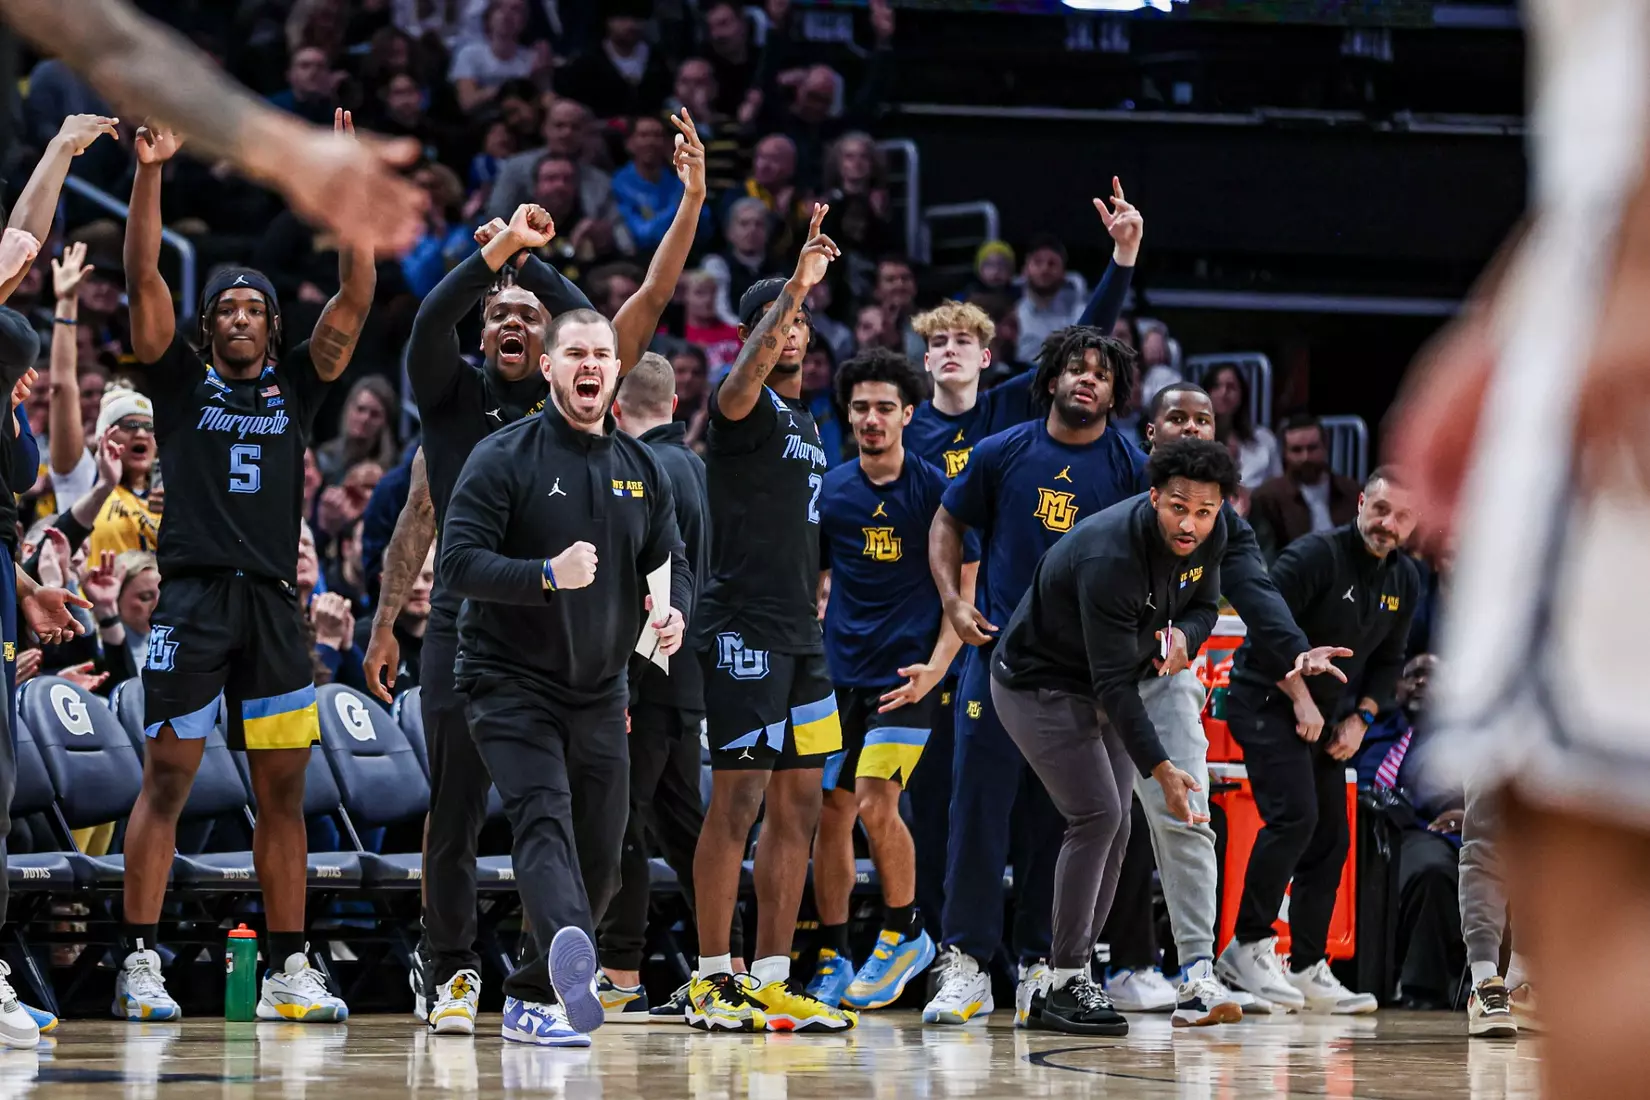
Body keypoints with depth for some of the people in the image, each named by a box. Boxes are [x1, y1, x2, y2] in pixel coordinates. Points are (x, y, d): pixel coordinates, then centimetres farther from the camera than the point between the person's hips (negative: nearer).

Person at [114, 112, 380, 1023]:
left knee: (283, 792, 4)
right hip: (193, 597, -3)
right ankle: (139, 964, -3)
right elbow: (143, 280, -2)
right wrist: (149, 175, -12)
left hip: (274, 604, 3)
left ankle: (287, 972, 8)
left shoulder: (297, 385, 14)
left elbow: (357, 298, 6)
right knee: (166, 780, -5)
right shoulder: (182, 379, 8)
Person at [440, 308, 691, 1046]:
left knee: (599, 856, 9)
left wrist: (674, 611, -7)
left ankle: (531, 999, 25)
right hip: (511, 685, -6)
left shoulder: (642, 468, 10)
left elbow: (672, 563, 17)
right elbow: (459, 560, -15)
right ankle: (571, 953, -52)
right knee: (543, 819, -27)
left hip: (599, 692, 6)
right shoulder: (505, 457, -8)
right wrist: (549, 576, -29)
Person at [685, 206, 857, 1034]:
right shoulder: (745, 410, -6)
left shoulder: (806, 422, 19)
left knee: (798, 806, 7)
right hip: (743, 630, -9)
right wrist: (795, 286, -38)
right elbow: (742, 382, -31)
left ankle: (771, 982, 11)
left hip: (798, 634, 9)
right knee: (738, 802, -8)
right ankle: (712, 981, -5)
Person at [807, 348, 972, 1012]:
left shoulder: (936, 490, -2)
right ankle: (832, 960, 10)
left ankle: (905, 933, 2)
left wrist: (936, 666, -12)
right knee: (830, 814, 1)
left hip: (906, 674, -4)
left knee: (876, 803, -18)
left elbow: (962, 589, -1)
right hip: (839, 674, 4)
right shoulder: (829, 492, 8)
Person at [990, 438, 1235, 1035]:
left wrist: (1183, 635, -20)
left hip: (1098, 688, 8)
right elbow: (1115, 684, -35)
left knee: (1114, 827, 5)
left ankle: (1065, 983, 11)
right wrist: (1160, 769, -39)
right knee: (1097, 815, -18)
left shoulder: (1209, 535, -13)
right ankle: (1065, 980, -12)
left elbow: (1204, 604, 6)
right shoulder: (1110, 559, -36)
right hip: (1039, 685, -8)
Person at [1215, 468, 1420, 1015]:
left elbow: (1388, 660, 16)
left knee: (1331, 838, 6)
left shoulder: (1404, 580, 6)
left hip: (1326, 717, 8)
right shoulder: (1316, 555, -18)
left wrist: (1361, 717, 2)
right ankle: (1247, 947, -16)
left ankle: (1307, 969, 12)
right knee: (1294, 816, -23)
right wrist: (1300, 698, -19)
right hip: (1267, 700, -8)